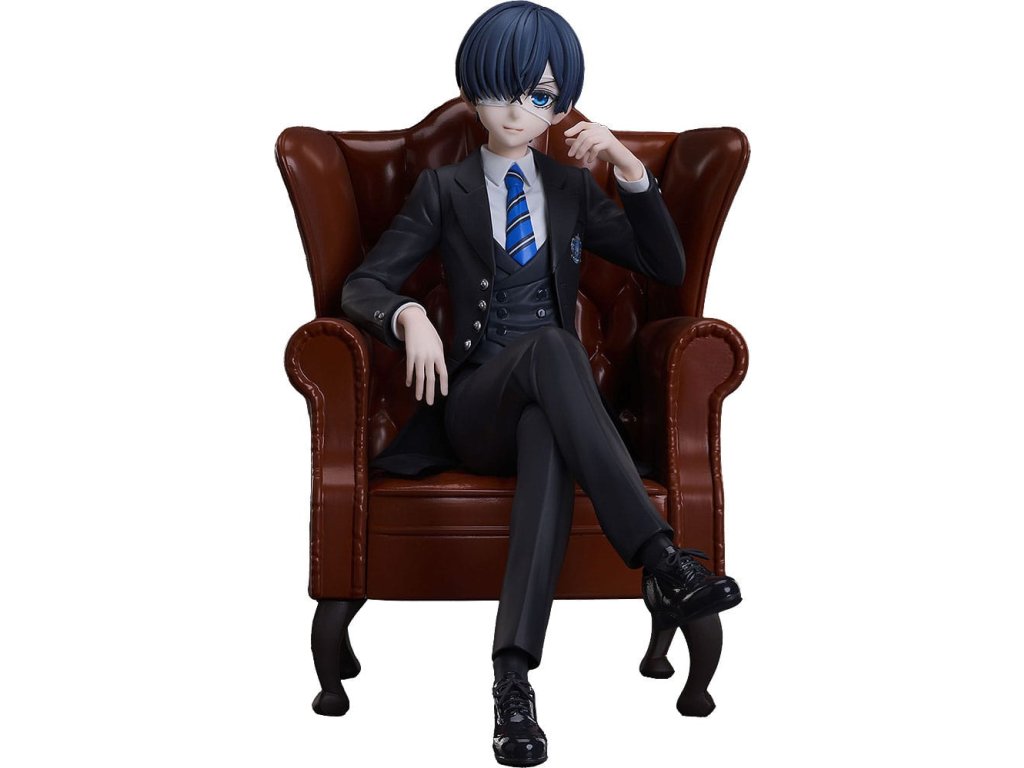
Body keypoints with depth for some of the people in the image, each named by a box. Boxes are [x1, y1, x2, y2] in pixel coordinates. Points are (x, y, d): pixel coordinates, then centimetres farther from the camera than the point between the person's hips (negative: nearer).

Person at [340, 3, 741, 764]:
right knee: (551, 345, -38)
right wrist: (409, 315, -20)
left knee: (549, 443, -39)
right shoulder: (444, 189, 10)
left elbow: (669, 268, 10)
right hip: (474, 404, -2)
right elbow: (363, 285, 4)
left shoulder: (574, 189, 16)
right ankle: (662, 560, -47)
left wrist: (631, 167, -3)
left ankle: (514, 675, -52)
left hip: (554, 402, 2)